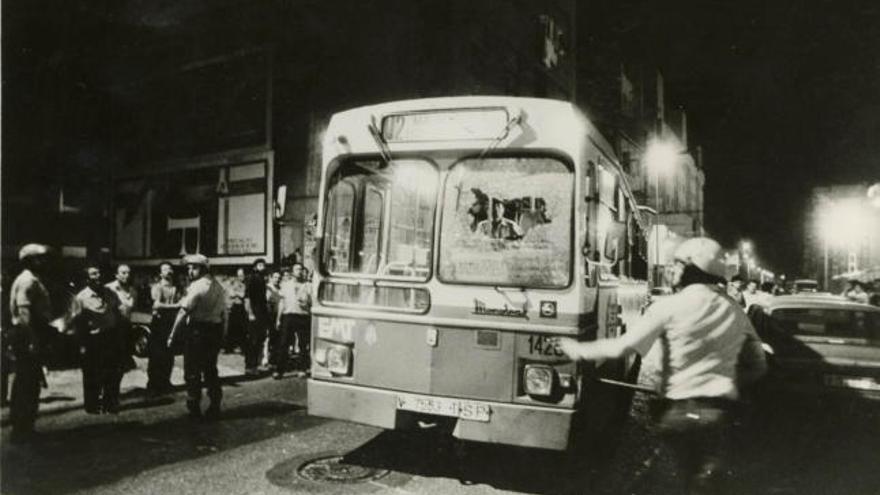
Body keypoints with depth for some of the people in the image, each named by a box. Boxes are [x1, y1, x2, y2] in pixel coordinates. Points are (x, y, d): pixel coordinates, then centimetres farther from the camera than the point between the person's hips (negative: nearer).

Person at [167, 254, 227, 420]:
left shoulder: (197, 286, -13)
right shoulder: (219, 287, 11)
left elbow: (183, 312, -17)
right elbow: (222, 313, 12)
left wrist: (172, 335, -13)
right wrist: (220, 337, 15)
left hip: (197, 330, -7)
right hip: (216, 330, 7)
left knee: (192, 371, 5)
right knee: (211, 369, 15)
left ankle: (194, 409, 11)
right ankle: (214, 408, 17)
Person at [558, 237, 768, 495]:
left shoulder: (671, 306, -10)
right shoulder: (735, 312, 5)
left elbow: (623, 347, -15)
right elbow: (758, 366, 13)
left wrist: (578, 349, -3)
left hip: (678, 409, -2)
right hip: (720, 411, 3)